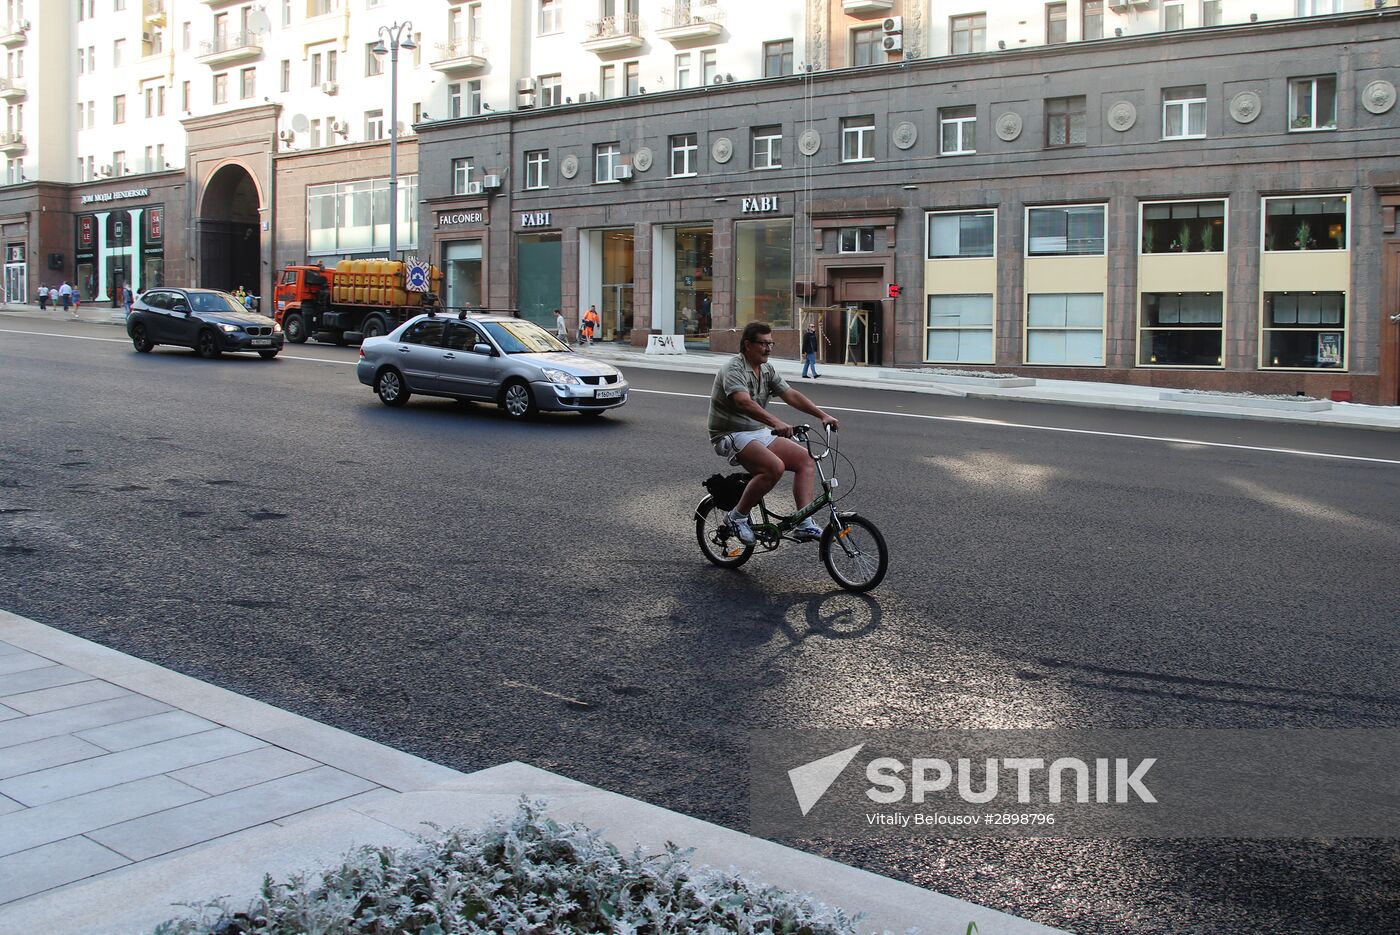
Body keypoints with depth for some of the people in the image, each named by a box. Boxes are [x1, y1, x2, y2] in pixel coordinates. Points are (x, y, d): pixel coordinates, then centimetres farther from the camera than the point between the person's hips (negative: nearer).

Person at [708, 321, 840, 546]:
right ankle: (738, 516, -13)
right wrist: (775, 422, -47)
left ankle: (804, 525, -9)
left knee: (806, 460, -6)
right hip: (732, 436, -9)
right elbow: (744, 402, -34)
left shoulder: (766, 370, 11)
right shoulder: (734, 368, -17)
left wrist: (822, 415, -6)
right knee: (775, 467, -31)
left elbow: (791, 395, 6)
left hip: (760, 433, 9)